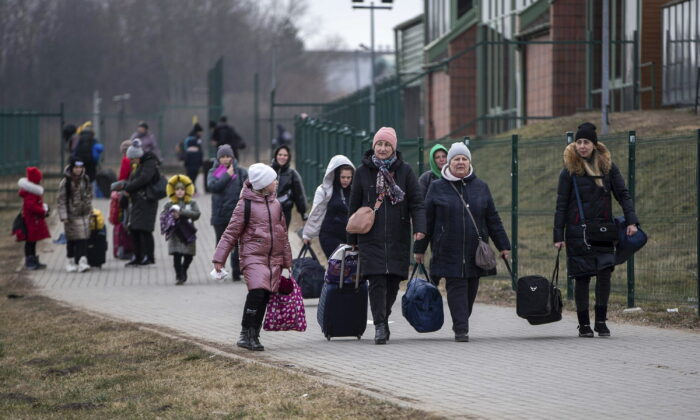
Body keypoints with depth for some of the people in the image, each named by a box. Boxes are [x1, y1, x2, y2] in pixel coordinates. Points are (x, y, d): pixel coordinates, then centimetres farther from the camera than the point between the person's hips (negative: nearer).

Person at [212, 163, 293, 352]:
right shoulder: (246, 204, -6)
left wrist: (287, 260, 22)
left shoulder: (275, 205, 14)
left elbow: (283, 233, 22)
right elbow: (231, 232, -4)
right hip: (253, 257, -6)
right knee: (257, 291, -22)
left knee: (265, 297, 3)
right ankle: (246, 334, -14)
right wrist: (219, 257, -7)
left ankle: (254, 336, 11)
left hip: (274, 259, 6)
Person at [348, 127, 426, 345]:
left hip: (398, 237, 1)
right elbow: (354, 206, 11)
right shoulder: (363, 172, 6)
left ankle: (383, 318, 25)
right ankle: (380, 326, -10)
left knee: (393, 281, 5)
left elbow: (416, 202, 2)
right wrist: (352, 240, 10)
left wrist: (419, 228, -14)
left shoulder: (404, 171, 6)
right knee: (377, 281, -11)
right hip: (371, 238, -1)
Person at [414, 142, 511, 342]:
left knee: (471, 290, 5)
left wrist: (503, 245, 10)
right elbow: (426, 220, 6)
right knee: (456, 288, -10)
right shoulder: (437, 188, 4)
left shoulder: (480, 187, 11)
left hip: (475, 251, 3)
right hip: (449, 250, -3)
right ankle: (461, 329, -12)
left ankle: (461, 324, 20)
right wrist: (419, 249, 5)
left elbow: (493, 219, 13)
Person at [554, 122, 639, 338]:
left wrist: (631, 221, -6)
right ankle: (584, 324, 10)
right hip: (578, 232, -2)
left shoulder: (607, 166, 5)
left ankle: (601, 320, -2)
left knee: (604, 271, -12)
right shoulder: (569, 171, 0)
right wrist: (558, 236, -4)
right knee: (582, 277, 0)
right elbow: (561, 205, 0)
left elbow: (623, 194, 7)